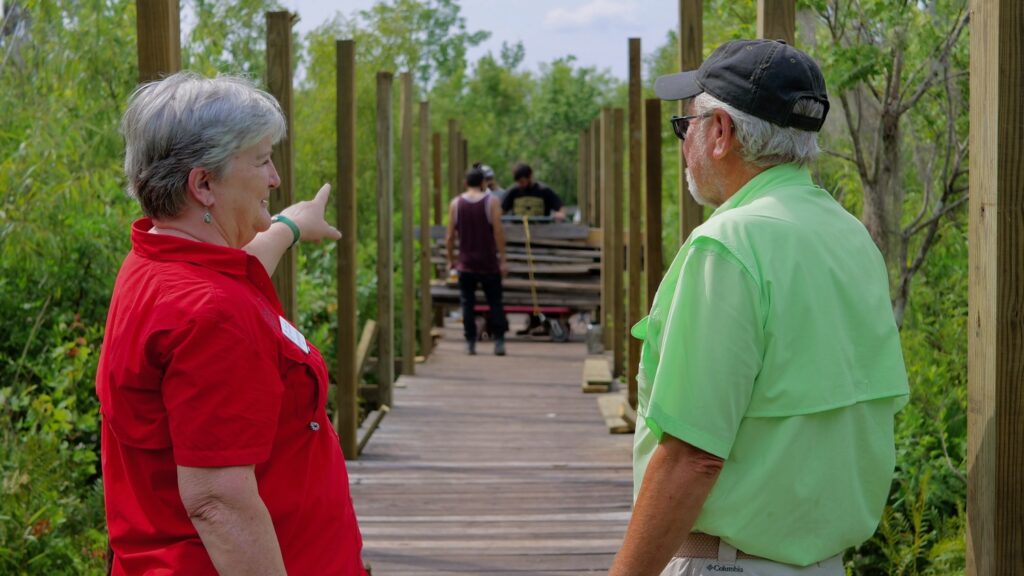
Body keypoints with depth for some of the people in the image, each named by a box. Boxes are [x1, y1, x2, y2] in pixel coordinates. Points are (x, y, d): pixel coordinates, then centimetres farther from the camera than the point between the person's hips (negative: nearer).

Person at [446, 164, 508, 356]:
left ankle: (470, 343, 5)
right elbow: (498, 232, -10)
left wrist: (451, 259, 10)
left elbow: (450, 236, 0)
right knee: (495, 303, 5)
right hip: (489, 263, -1)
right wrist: (502, 259, -6)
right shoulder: (491, 201, -5)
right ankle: (499, 341, -2)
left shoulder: (455, 203, 0)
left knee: (468, 304, 6)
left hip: (466, 263, 1)